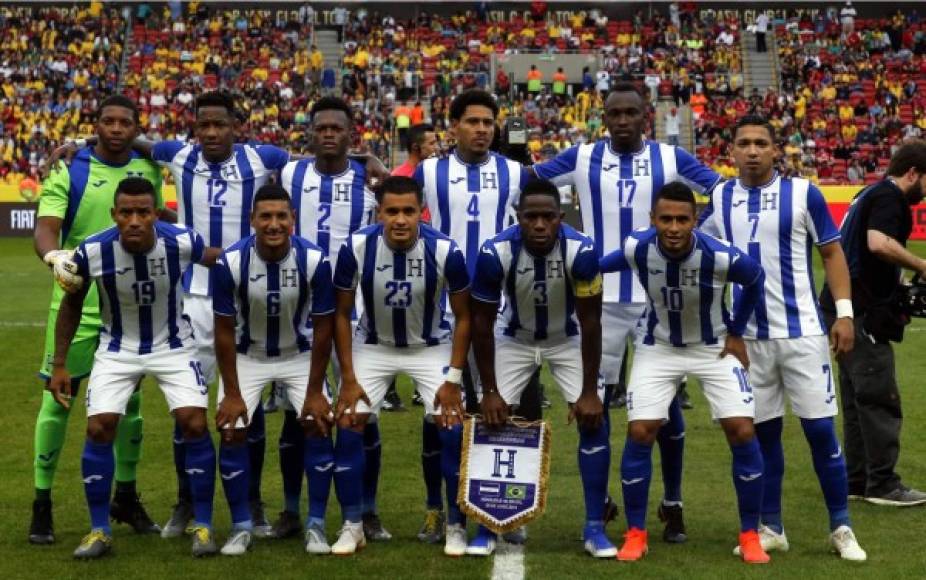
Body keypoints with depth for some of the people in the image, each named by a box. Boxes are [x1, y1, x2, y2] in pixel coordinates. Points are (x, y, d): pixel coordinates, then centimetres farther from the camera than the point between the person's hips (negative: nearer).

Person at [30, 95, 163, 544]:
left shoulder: (149, 171, 7)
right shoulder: (69, 171, -5)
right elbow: (45, 226, -18)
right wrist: (54, 255, -39)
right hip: (77, 301, -3)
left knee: (129, 401, 11)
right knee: (58, 399, -2)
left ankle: (126, 496, 25)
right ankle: (42, 503, 8)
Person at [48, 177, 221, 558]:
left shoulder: (182, 242, -25)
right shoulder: (92, 252, -23)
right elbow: (71, 305, -4)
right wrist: (58, 365, -2)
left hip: (173, 346, -1)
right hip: (117, 349, 1)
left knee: (194, 424, -14)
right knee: (99, 428, -10)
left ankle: (203, 525, 2)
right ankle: (99, 530, 6)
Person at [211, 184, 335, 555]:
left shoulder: (315, 261, -24)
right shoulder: (230, 263, -26)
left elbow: (322, 329, -14)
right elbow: (225, 332, -15)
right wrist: (232, 394, -14)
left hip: (299, 355, 0)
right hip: (247, 356, 0)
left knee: (317, 426, -11)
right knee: (231, 431, -10)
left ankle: (316, 525, 0)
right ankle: (241, 526, 4)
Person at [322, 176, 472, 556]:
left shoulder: (445, 251, -26)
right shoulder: (356, 247, -24)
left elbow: (463, 317, -12)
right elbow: (341, 314, -10)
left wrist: (453, 379, -16)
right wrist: (348, 378, -13)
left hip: (432, 346, -1)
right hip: (373, 345, 1)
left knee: (453, 427, -12)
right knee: (348, 424, -10)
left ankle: (456, 526, 4)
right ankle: (352, 526, 5)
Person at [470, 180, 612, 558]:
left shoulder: (581, 252, -30)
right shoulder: (495, 253, -29)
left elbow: (590, 322, -21)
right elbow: (482, 322, -17)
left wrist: (589, 391, -20)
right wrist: (490, 391, -16)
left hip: (568, 340, 0)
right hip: (515, 339, 0)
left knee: (594, 422, -11)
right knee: (492, 422, -8)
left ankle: (595, 528, -1)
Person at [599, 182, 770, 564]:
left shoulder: (721, 256, -29)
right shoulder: (636, 249, -24)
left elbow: (756, 279, -5)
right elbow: (595, 267, -1)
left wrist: (736, 333, 0)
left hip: (714, 348, -1)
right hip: (658, 348, 1)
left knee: (742, 433, -11)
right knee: (639, 433, -10)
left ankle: (750, 535, 5)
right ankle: (636, 534, 7)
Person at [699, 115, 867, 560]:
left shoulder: (803, 193, -3)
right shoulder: (718, 200, 4)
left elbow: (832, 253, 2)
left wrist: (844, 311, -6)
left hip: (802, 331, -2)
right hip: (748, 336, 2)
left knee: (820, 429, -1)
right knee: (762, 432, 9)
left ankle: (841, 528, 11)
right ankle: (771, 528, 19)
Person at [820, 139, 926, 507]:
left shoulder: (873, 194, 21)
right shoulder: (889, 197, -10)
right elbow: (879, 243, -28)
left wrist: (896, 293, 20)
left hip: (846, 310, 11)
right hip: (861, 312, -11)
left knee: (859, 400, 14)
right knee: (880, 400, -6)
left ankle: (856, 480, 18)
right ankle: (882, 484, -2)